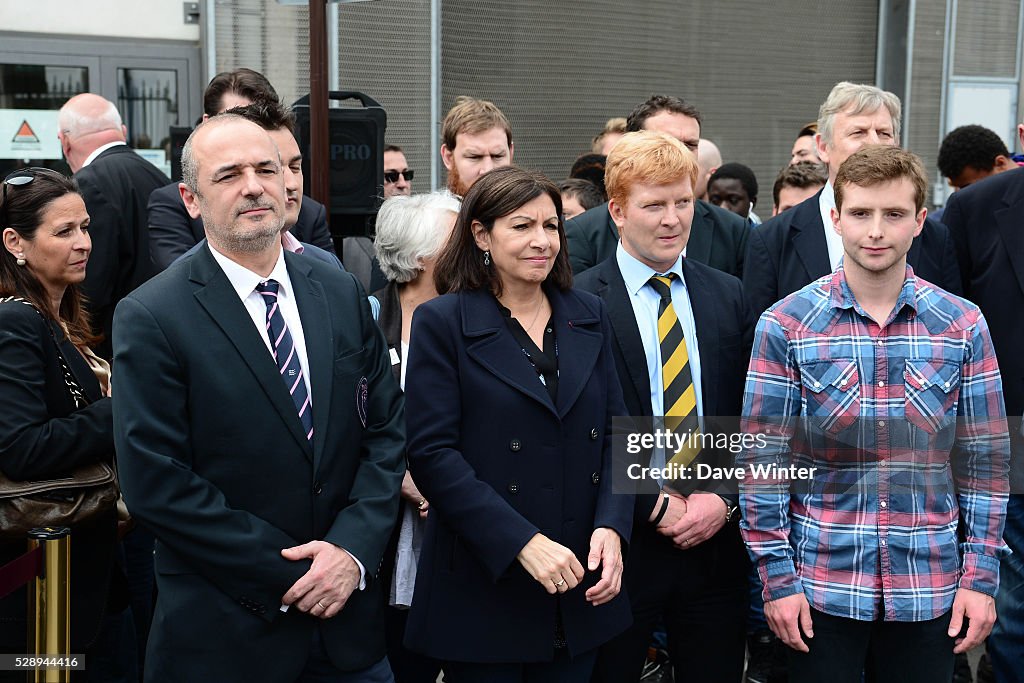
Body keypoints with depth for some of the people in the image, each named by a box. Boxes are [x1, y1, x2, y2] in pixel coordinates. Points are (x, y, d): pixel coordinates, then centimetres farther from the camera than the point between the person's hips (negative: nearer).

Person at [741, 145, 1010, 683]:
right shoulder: (785, 326, -6)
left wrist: (980, 577, 0)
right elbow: (763, 460, -4)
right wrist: (777, 577, -6)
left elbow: (984, 459, 3)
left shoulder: (963, 326, -1)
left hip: (930, 591, 2)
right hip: (821, 586, -1)